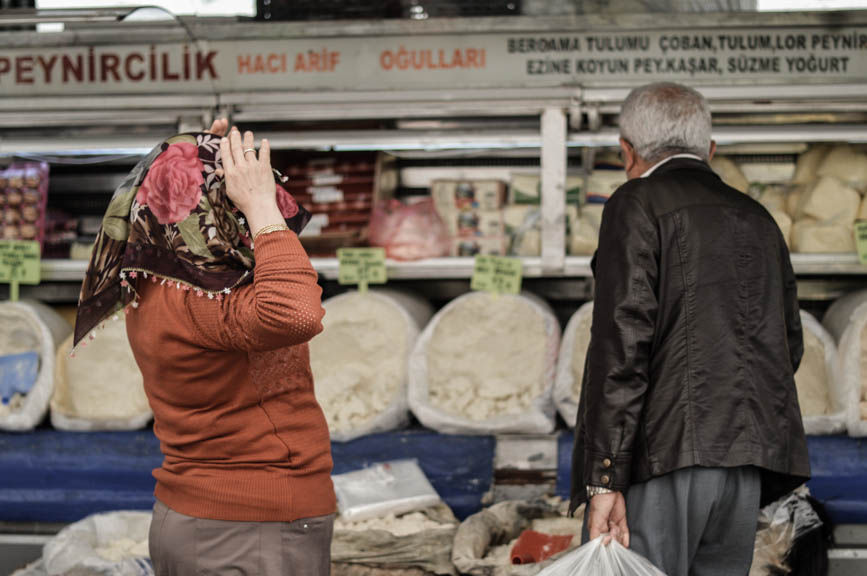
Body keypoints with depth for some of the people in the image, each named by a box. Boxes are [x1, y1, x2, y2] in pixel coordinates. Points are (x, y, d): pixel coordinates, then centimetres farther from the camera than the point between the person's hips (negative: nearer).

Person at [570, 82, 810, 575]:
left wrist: (605, 479, -14)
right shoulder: (757, 219, 19)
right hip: (745, 464, 7)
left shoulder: (638, 204, -1)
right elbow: (789, 345, 21)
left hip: (663, 458, -7)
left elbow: (623, 341, -11)